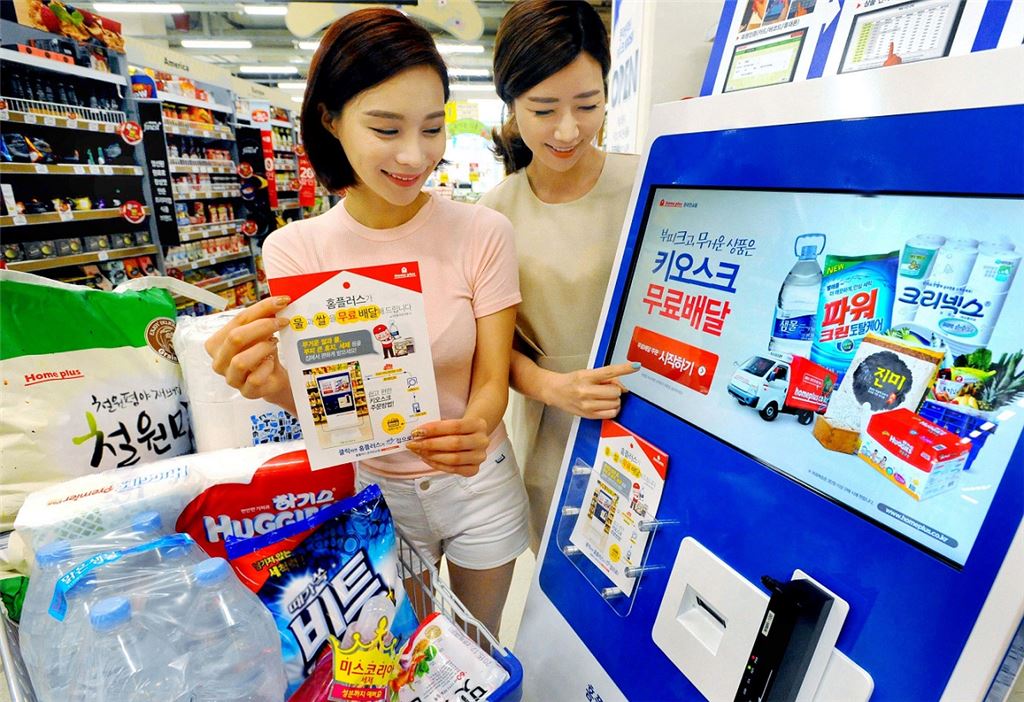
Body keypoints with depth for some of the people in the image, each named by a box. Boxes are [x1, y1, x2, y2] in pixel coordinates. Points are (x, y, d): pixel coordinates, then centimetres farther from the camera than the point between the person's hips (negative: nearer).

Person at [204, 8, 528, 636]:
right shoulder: (295, 249, -12)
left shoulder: (483, 233, -16)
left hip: (479, 483, 0)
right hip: (373, 488, 1)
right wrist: (276, 385, -35)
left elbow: (492, 380, -14)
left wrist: (472, 431, -36)